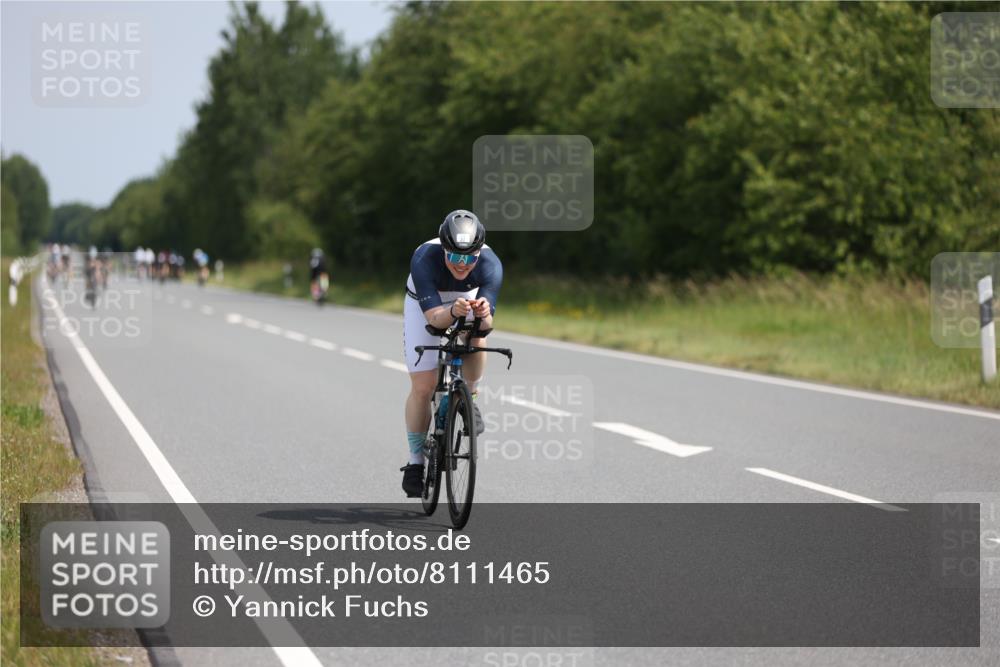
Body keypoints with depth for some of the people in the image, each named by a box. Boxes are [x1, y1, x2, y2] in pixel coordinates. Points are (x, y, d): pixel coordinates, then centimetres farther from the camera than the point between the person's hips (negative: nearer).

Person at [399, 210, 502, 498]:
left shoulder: (490, 264, -34)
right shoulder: (424, 259, -39)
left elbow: (487, 323, -38)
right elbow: (433, 316, -43)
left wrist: (483, 314, -61)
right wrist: (453, 312, -63)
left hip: (468, 300, 1)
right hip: (423, 304, -1)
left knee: (476, 338, -32)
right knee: (422, 386, -7)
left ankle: (469, 398, -3)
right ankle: (415, 463, 9)